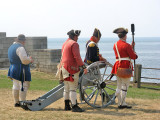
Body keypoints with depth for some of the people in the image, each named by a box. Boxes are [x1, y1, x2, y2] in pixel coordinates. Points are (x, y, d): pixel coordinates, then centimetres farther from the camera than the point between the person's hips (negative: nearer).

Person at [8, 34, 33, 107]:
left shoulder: (11, 47, 14)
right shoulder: (20, 48, -17)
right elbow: (24, 60, -24)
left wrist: (28, 59, 17)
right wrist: (30, 60, -3)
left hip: (13, 68, 10)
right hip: (21, 70, -10)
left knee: (15, 86, 13)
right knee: (24, 86, -5)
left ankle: (16, 102, 20)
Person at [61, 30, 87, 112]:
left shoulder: (64, 44, 16)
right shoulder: (74, 44, -12)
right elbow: (77, 57, -22)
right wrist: (83, 67, -22)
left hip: (64, 68, 9)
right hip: (72, 69, -9)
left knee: (66, 88, 12)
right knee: (73, 88, -9)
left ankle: (67, 106, 16)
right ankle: (74, 107, -9)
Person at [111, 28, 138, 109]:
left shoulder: (115, 45, 11)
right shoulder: (126, 45, -12)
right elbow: (133, 56, -10)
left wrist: (131, 47, 21)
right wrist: (135, 55, 11)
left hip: (117, 65, 7)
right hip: (126, 67, -7)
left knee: (119, 86, 11)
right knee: (125, 86, -2)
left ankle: (120, 103, 13)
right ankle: (122, 104, -3)